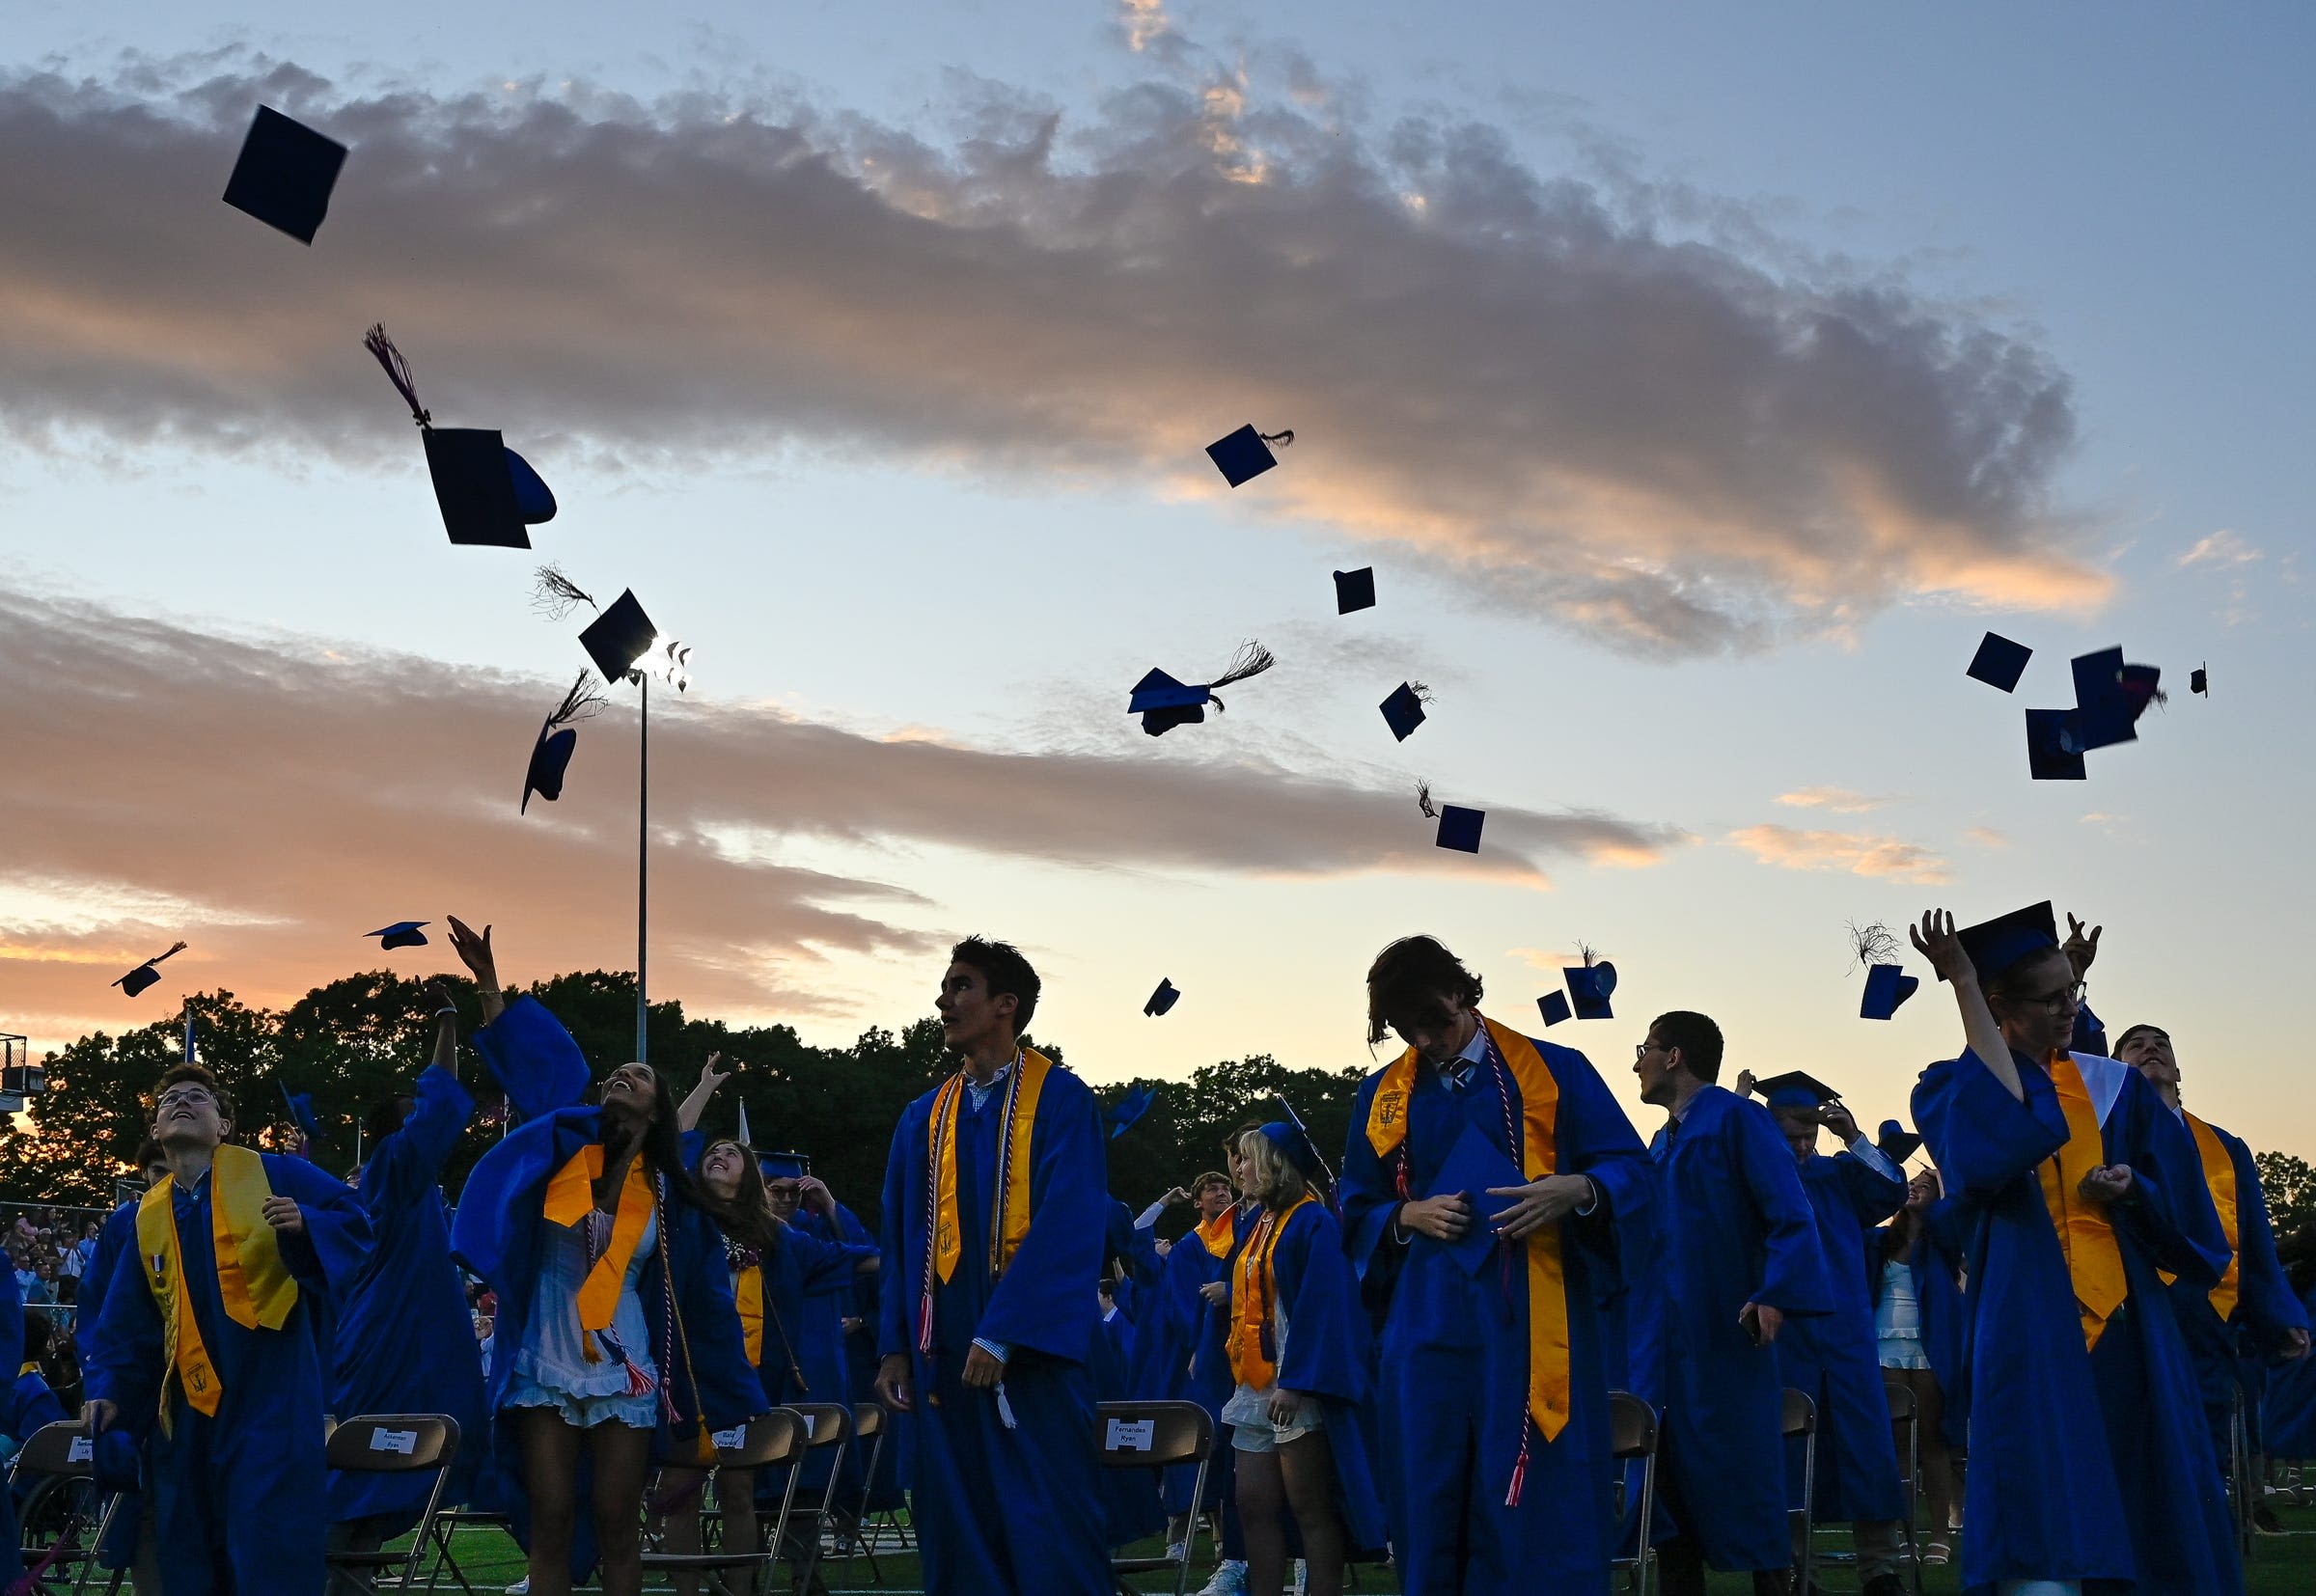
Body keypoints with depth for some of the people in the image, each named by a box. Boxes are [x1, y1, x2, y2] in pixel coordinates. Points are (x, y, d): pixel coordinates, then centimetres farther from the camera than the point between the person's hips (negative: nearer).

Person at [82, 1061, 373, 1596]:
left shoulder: (273, 1175, 1)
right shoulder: (148, 1216, 15)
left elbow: (354, 1220, -2)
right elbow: (128, 1318, 17)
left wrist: (305, 1224, -21)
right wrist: (109, 1387, 6)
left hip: (272, 1393, -5)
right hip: (190, 1403, 5)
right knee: (189, 1551, 7)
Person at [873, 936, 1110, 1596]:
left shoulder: (1061, 1101, -5)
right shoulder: (924, 1118, 13)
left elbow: (1069, 1228, -13)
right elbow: (903, 1238, 14)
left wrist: (1002, 1335, -19)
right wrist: (896, 1346, 5)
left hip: (1032, 1348, -5)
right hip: (945, 1353, 5)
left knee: (1048, 1531, -3)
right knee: (958, 1533, 7)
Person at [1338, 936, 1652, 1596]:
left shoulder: (1554, 1072, 4)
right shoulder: (1381, 1097, 12)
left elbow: (1631, 1169, 2)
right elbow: (1357, 1213, 16)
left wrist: (1578, 1190, -18)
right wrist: (1408, 1215, -5)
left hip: (1530, 1317, -3)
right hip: (1427, 1321, 3)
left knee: (1534, 1507, -3)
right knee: (1429, 1501, 4)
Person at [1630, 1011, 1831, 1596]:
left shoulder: (1737, 1119, -6)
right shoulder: (1663, 1142, 18)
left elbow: (1790, 1214, -16)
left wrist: (1775, 1295, -27)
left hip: (1725, 1329, -8)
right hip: (1666, 1338, 8)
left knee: (1740, 1468, -4)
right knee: (1673, 1469, 6)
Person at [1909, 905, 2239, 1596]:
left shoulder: (2119, 1088, 17)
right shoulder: (1956, 1088, 6)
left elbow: (2181, 1205, 16)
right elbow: (1999, 1137, -19)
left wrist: (2132, 1191, -9)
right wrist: (1963, 986, -18)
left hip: (2127, 1324, 4)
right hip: (2030, 1322, -4)